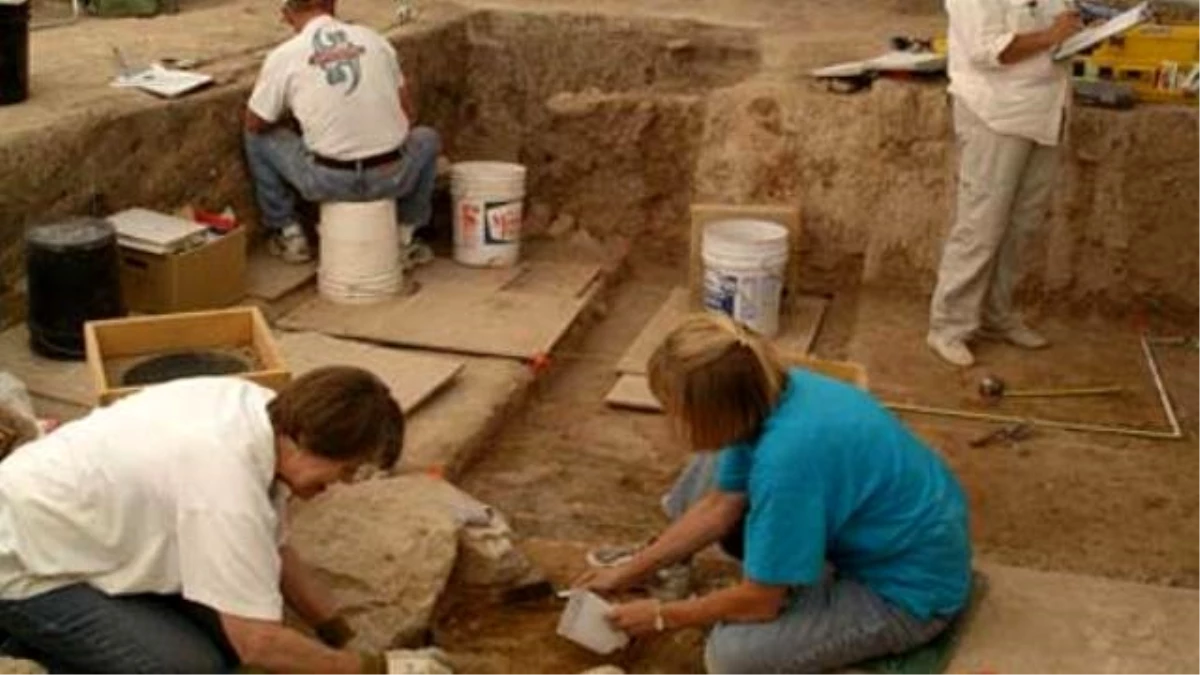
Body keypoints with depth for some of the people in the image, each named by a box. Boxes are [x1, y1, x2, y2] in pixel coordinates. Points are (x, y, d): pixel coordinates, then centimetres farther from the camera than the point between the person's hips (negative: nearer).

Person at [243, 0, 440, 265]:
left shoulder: (283, 57, -1)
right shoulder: (373, 39, 6)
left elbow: (255, 123, 11)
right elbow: (409, 114, 13)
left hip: (327, 181, -1)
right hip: (392, 177, 2)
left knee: (258, 138, 25)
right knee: (427, 139, 35)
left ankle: (289, 235, 32)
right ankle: (404, 236, 32)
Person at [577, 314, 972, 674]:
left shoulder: (788, 456, -36)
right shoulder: (767, 399, -11)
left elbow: (760, 600, -23)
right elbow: (719, 507, 4)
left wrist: (662, 617, -7)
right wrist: (629, 573, 9)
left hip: (909, 588, -8)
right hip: (876, 529, 8)